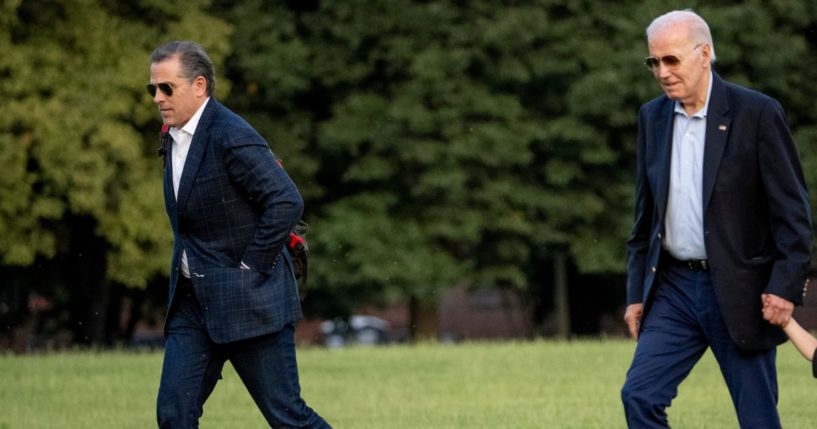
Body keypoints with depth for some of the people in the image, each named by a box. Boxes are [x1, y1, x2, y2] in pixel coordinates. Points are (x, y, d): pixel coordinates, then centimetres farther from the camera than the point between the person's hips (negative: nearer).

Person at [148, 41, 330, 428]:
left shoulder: (232, 138, -17)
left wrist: (251, 266, -19)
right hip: (193, 303, 8)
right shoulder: (176, 138, 12)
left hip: (249, 301, -8)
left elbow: (287, 203, -25)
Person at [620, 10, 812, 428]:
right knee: (639, 395, -6)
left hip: (740, 292, -5)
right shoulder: (652, 117, 9)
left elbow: (793, 209, -9)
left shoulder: (757, 113, -8)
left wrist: (785, 287, -16)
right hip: (674, 287, 5)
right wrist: (636, 292, 12)